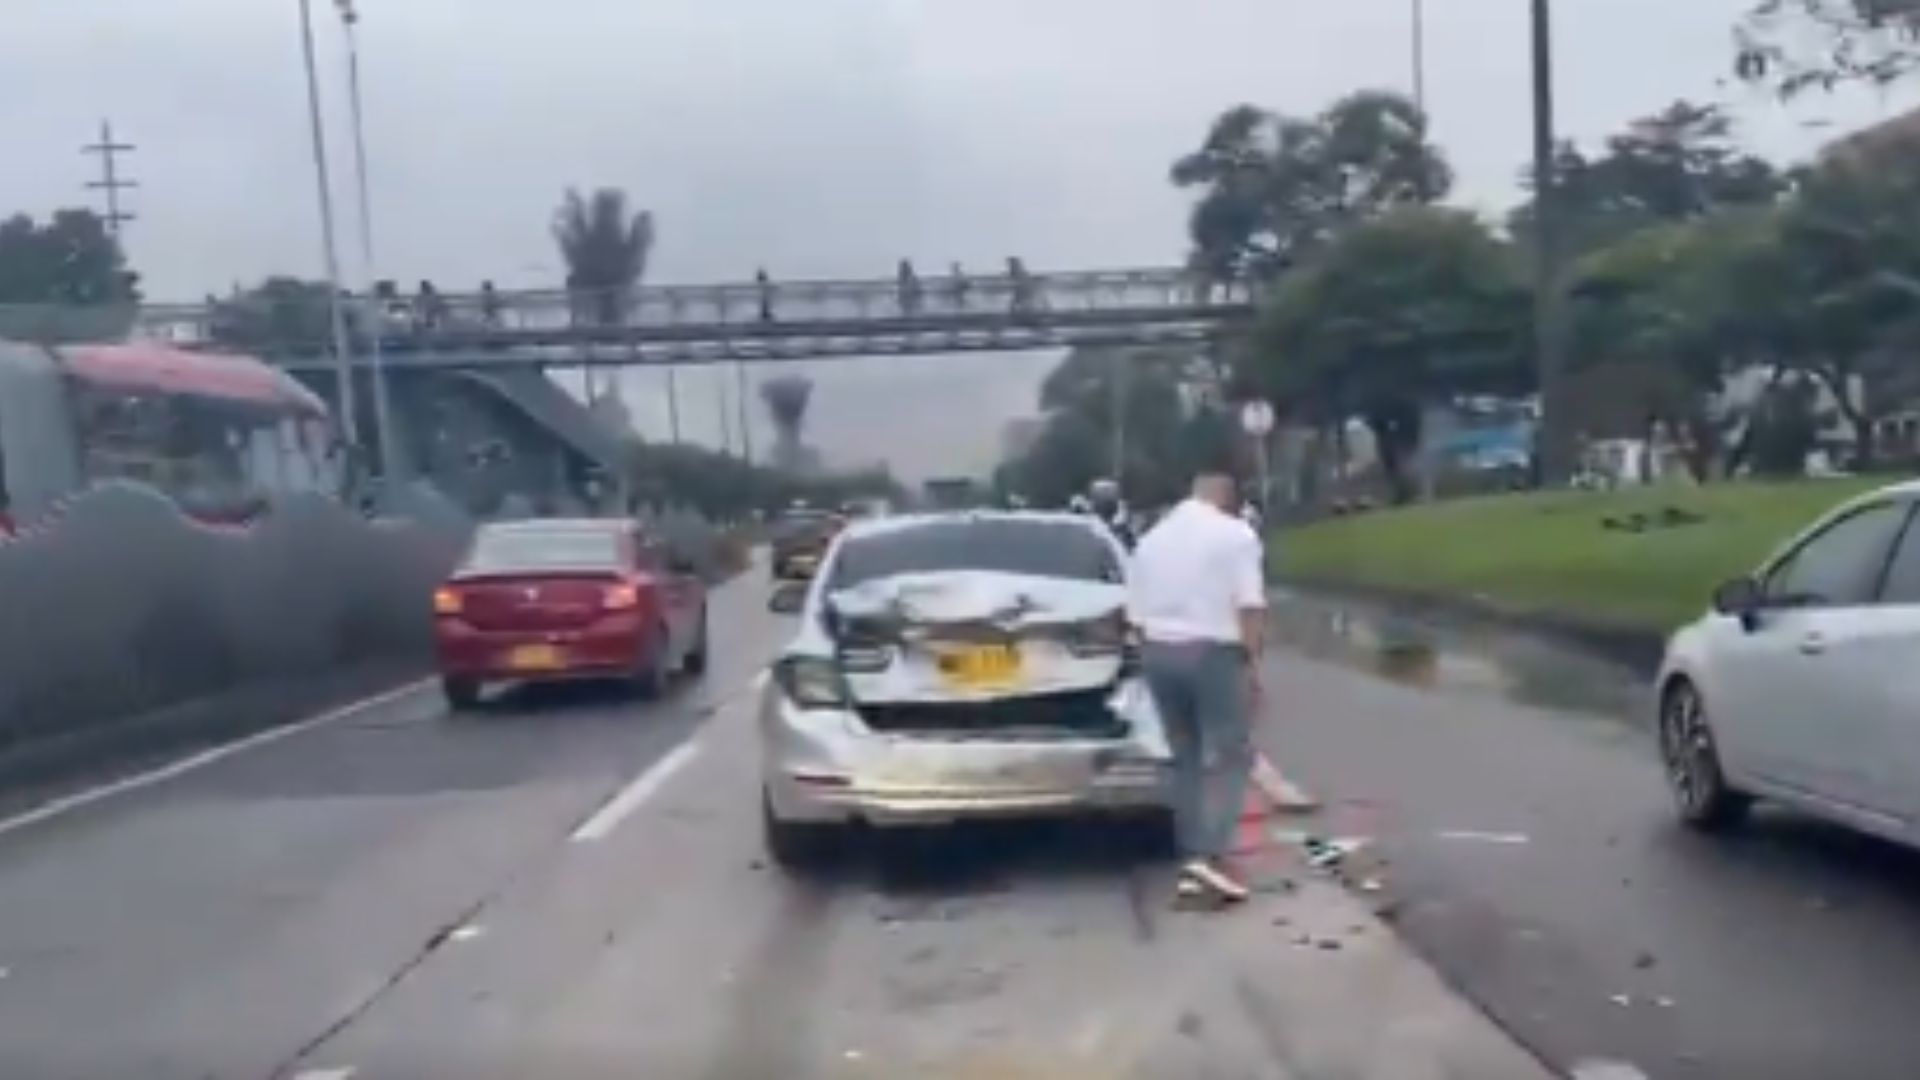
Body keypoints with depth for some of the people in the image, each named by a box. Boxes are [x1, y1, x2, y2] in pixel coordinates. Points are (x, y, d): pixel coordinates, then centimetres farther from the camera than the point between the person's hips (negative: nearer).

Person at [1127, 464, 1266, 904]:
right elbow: (1249, 607, -12)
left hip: (1158, 652, 6)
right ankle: (1211, 854, -17)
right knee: (1229, 755, -2)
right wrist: (1254, 663, -11)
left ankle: (1191, 859, 12)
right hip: (1214, 652, -6)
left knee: (1187, 758, 13)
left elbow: (1136, 614, 11)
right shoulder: (1235, 533, -3)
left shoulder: (1151, 539, 14)